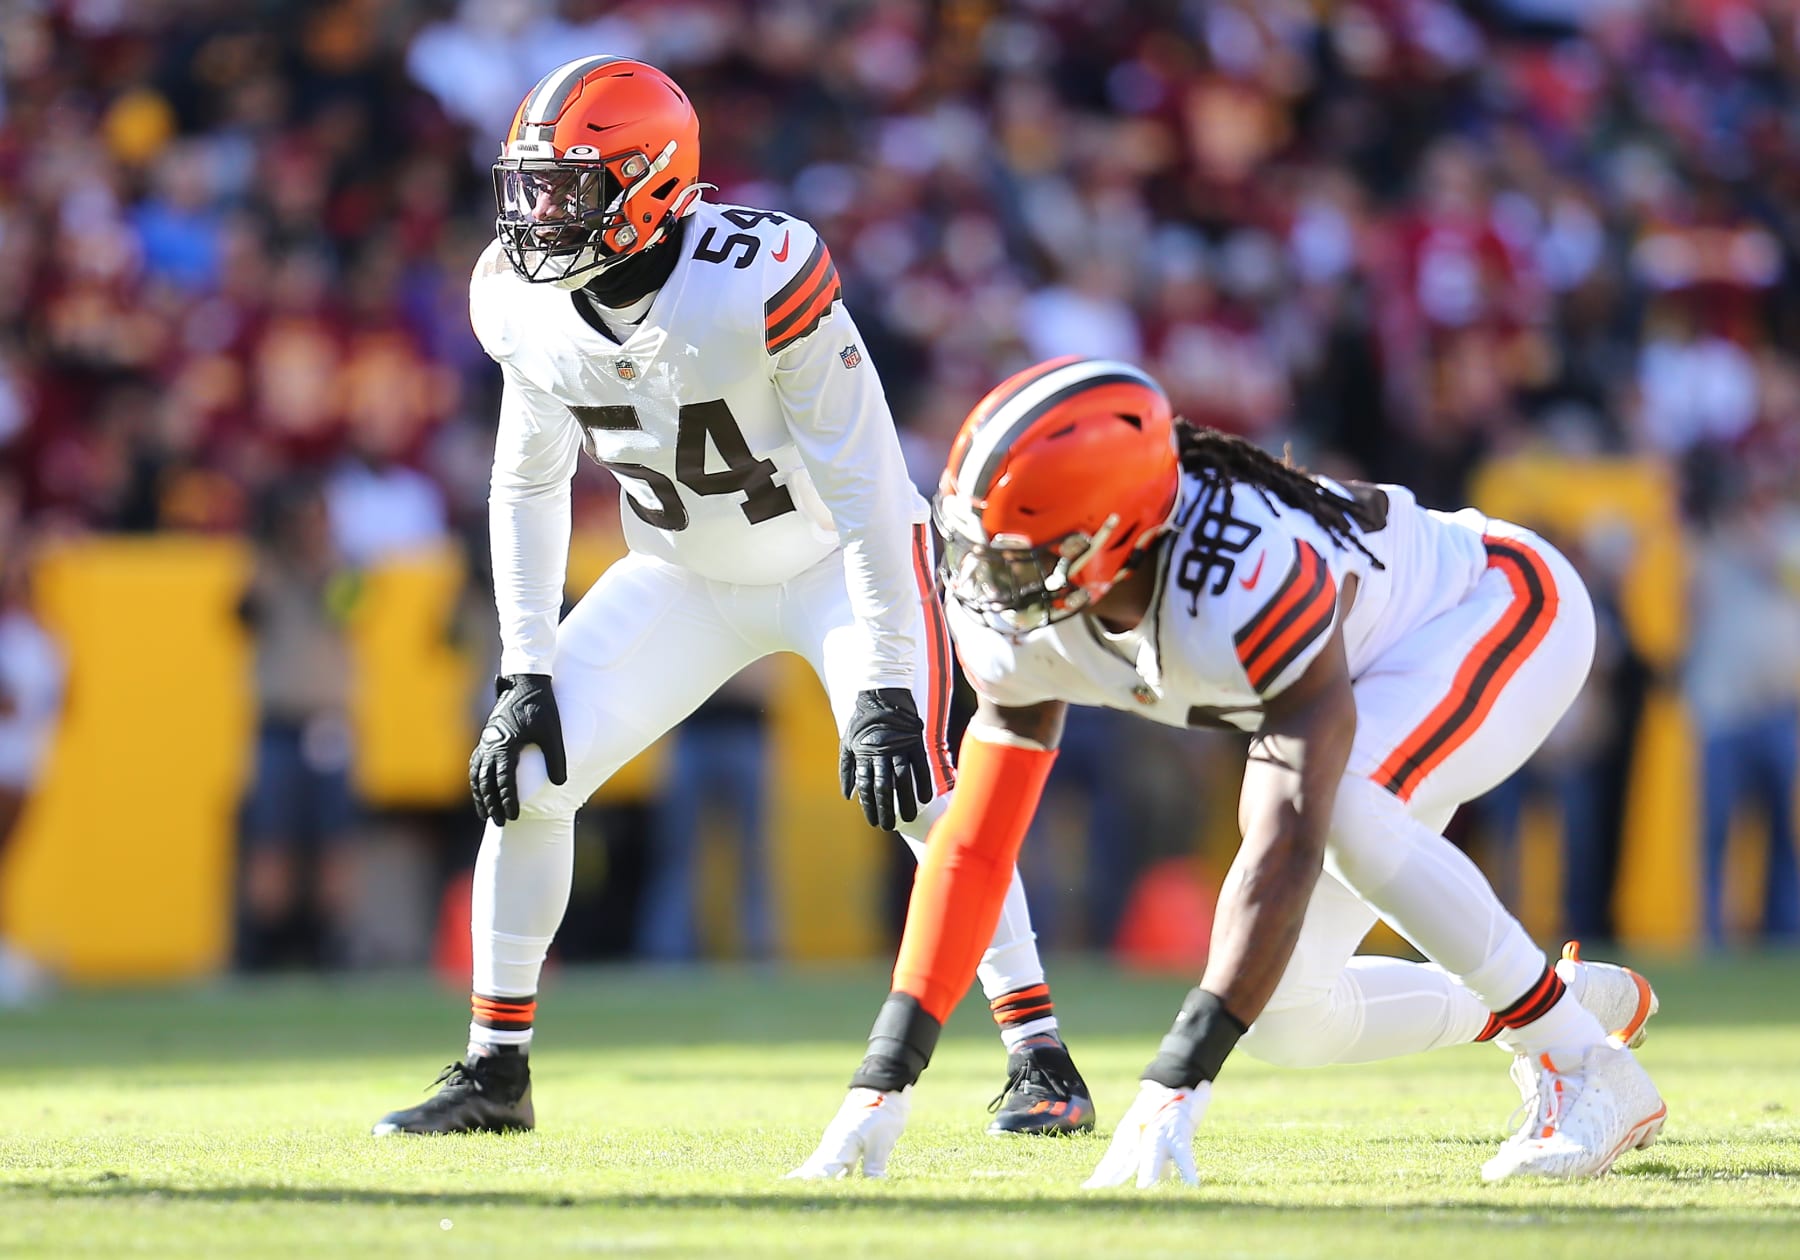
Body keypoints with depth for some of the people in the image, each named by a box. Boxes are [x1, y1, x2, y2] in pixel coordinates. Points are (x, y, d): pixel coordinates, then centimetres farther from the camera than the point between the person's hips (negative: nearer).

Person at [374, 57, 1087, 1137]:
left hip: (837, 563, -5)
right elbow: (528, 488, 1)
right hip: (687, 578, 5)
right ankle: (496, 1071, 6)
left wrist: (884, 695, -32)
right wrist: (526, 674, -4)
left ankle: (1042, 1061, -12)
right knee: (526, 774, -7)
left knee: (915, 792, -23)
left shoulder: (759, 280, -33)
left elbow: (865, 490, -29)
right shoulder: (524, 301, -14)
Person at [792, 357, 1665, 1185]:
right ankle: (1599, 1000, 21)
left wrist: (1175, 1087, -50)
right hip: (1377, 672, 8)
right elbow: (974, 844, -14)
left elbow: (1285, 847, -45)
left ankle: (1585, 1068, -21)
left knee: (1337, 806, -38)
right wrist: (882, 1084, -20)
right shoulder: (1018, 610, -20)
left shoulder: (1244, 580, -42)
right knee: (1288, 1020, -2)